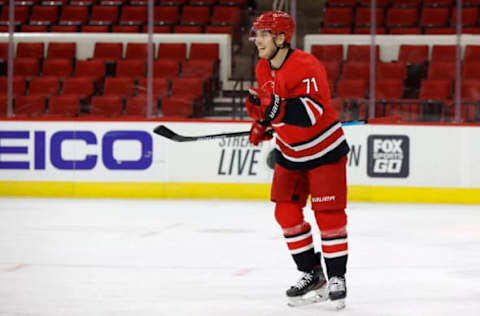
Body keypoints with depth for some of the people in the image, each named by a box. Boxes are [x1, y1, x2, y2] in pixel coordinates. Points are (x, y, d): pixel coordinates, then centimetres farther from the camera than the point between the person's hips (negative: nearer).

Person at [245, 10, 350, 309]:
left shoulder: (305, 66, -26)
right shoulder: (263, 68, 0)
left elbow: (312, 110, -37)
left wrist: (274, 107, -45)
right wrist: (262, 123, 8)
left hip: (324, 150, -8)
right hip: (290, 151, 8)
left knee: (328, 214, -7)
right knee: (287, 212, 2)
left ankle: (337, 278, 4)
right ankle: (311, 276, 13)